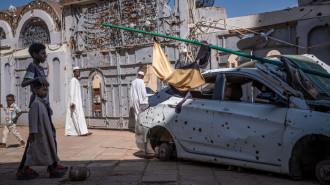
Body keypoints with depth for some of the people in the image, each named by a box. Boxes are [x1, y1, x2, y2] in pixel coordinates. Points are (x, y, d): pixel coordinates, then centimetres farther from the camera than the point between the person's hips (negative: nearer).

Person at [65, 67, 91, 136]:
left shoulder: (76, 81, 17)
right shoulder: (73, 80, -12)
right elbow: (71, 92, -19)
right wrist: (72, 103, -25)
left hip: (77, 102, 10)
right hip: (74, 101, -10)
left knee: (71, 118, 8)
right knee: (78, 116, -12)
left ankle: (69, 132, 11)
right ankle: (82, 131, -15)